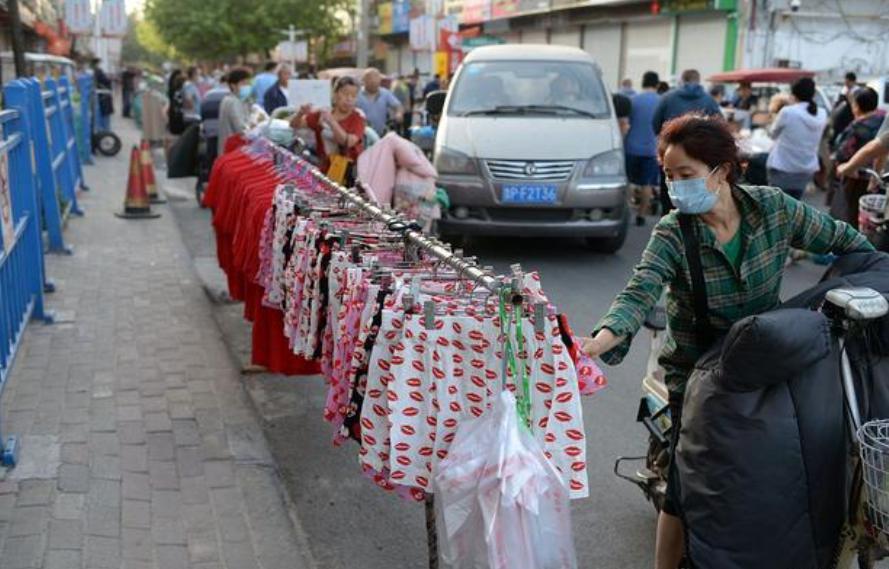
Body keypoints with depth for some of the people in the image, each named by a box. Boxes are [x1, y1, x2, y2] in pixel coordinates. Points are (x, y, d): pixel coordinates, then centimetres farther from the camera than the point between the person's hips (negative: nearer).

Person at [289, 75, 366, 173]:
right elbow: (294, 125, 6)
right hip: (326, 169, 3)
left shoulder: (357, 118, -4)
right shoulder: (322, 114, 7)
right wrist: (301, 113, -15)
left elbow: (348, 142, -19)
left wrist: (332, 122, -28)